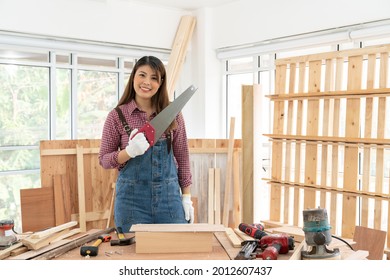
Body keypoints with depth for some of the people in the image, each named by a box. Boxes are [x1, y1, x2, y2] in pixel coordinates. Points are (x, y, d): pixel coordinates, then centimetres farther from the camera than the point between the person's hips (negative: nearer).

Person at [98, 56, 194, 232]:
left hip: (169, 194, 2)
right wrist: (130, 152, -18)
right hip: (132, 197, -1)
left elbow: (182, 156, 7)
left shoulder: (173, 114, 2)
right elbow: (104, 160, 1)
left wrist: (186, 197, 4)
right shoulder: (117, 116, -3)